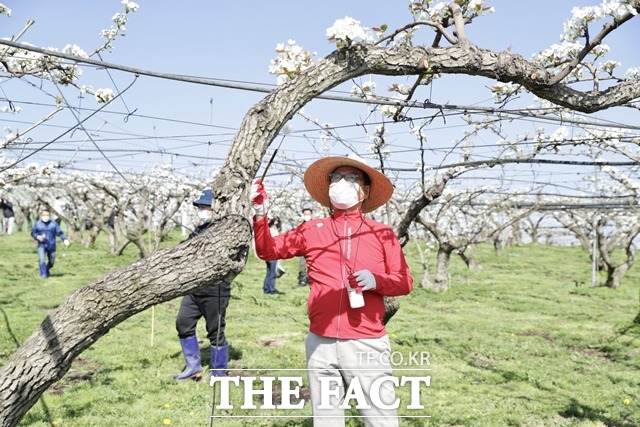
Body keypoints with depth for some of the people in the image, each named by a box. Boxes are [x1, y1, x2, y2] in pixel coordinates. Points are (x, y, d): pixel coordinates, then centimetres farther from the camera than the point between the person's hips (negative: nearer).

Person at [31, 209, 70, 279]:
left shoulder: (54, 224, 0)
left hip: (51, 246, 1)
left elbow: (59, 233, -2)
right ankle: (43, 274, -8)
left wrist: (65, 239, -17)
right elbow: (33, 233, 8)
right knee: (42, 259, -19)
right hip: (42, 245, -1)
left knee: (52, 261, 10)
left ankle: (47, 270, 41)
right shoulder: (37, 224, 1)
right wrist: (38, 237, -13)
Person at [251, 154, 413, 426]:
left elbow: (405, 282, 5)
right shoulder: (312, 230, 10)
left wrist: (376, 281, -15)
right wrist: (260, 215, 1)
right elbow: (268, 251, 16)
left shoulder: (382, 234, 5)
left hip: (367, 344, -2)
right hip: (321, 344, 2)